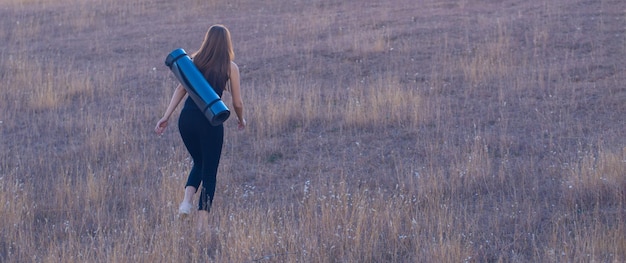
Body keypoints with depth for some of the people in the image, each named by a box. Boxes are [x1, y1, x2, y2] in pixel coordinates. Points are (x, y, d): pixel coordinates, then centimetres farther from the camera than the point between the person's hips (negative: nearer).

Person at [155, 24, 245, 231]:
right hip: (210, 121, -3)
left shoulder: (194, 61, 12)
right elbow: (237, 103, 6)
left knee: (199, 163, 25)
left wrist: (166, 117, 5)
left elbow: (181, 89, 5)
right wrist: (241, 119, 26)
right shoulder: (230, 67, 4)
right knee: (209, 171, 7)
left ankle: (187, 200, 1)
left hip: (187, 119, 3)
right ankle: (202, 221, 2)